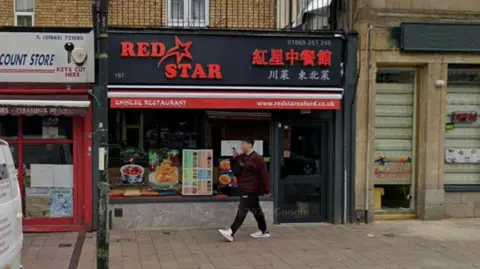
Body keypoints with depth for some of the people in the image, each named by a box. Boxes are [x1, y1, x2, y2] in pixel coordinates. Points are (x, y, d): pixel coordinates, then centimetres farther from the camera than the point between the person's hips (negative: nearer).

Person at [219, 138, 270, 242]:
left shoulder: (257, 158, -15)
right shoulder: (241, 157, 11)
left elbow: (264, 175, -14)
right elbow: (236, 170, 15)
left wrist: (266, 190, -12)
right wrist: (234, 159, -2)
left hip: (251, 189, -9)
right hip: (244, 189, 9)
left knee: (242, 211, -10)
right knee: (256, 210, 16)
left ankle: (231, 233, -14)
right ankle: (263, 231, 26)